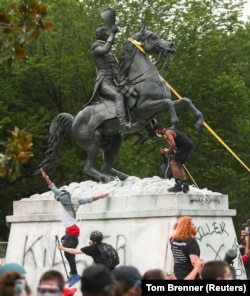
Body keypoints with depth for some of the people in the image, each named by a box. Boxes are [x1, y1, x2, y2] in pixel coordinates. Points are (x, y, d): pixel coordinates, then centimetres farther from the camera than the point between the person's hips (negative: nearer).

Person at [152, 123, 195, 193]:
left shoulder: (168, 132, -9)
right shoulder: (170, 131, 22)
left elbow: (173, 144, -21)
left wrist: (168, 153, -5)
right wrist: (168, 150, 22)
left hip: (185, 147, -10)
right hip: (190, 145, 10)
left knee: (173, 164, -8)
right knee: (179, 165, 18)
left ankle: (178, 185, -13)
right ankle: (185, 185, 14)